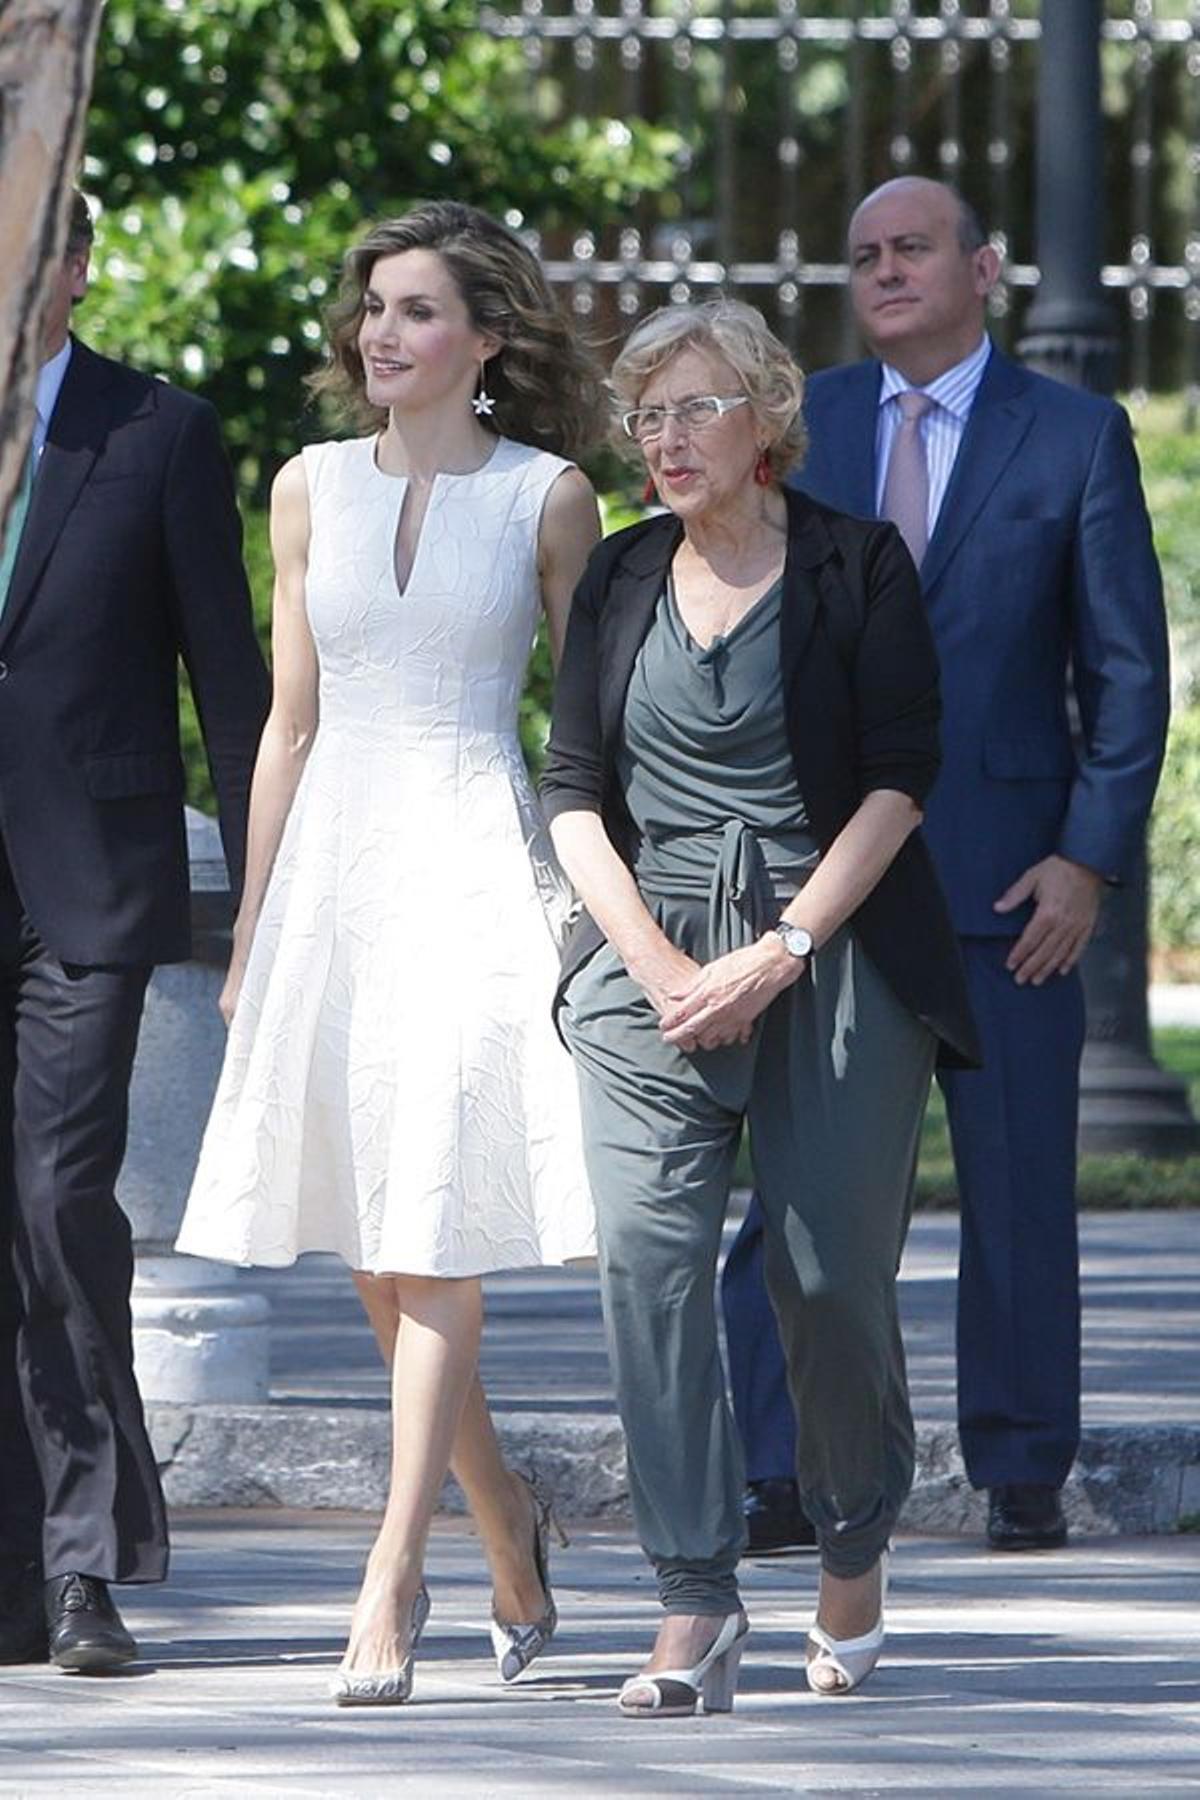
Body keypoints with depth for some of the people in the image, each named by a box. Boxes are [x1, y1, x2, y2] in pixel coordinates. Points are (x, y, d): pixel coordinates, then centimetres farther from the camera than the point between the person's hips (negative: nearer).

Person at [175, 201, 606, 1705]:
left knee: (432, 1242, -11)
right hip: (335, 861, 4)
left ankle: (391, 1586, -14)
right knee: (370, 1255, 7)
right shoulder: (312, 489, 10)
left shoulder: (548, 496, 1)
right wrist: (251, 931, 11)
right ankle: (507, 1523, 27)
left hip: (480, 862, -4)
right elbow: (290, 723, 13)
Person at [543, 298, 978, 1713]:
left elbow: (898, 779, -3)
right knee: (648, 1259, -12)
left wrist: (780, 955, -11)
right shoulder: (621, 579, 12)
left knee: (832, 1275, -5)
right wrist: (658, 964, -5)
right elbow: (574, 793, 9)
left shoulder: (858, 566, 2)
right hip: (653, 958, 3)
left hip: (835, 950, -3)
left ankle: (853, 1556, 21)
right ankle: (693, 1608, -13)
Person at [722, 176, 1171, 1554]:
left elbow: (1125, 668, 2)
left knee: (1019, 1186, 3)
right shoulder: (798, 424, 9)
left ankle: (1022, 1475, 12)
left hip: (1005, 873, -1)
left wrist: (1091, 856, -6)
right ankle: (771, 1465, -6)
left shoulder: (1076, 437, 3)